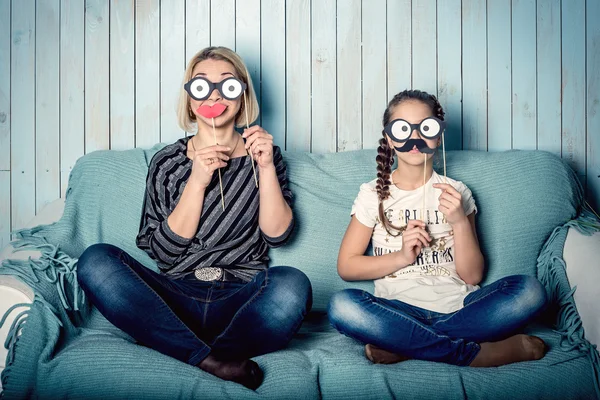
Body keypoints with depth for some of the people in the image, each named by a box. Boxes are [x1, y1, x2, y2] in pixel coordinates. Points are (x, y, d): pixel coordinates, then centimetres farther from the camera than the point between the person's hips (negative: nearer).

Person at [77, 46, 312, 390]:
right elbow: (164, 250, -2)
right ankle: (214, 361, -26)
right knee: (96, 260, -25)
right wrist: (197, 181, -11)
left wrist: (266, 167, -9)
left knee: (292, 285, -34)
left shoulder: (263, 156, 11)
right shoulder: (168, 162, 9)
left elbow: (277, 234, 0)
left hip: (241, 299, -1)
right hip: (176, 299, 2)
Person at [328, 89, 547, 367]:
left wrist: (460, 222, -10)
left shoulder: (456, 192, 10)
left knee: (529, 291, -23)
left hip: (457, 309, 2)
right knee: (341, 305, -32)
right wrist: (401, 256, -10)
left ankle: (403, 346, -22)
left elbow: (472, 275, 5)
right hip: (399, 310, -1)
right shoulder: (374, 194, 7)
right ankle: (478, 353, -23)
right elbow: (346, 266, 3)